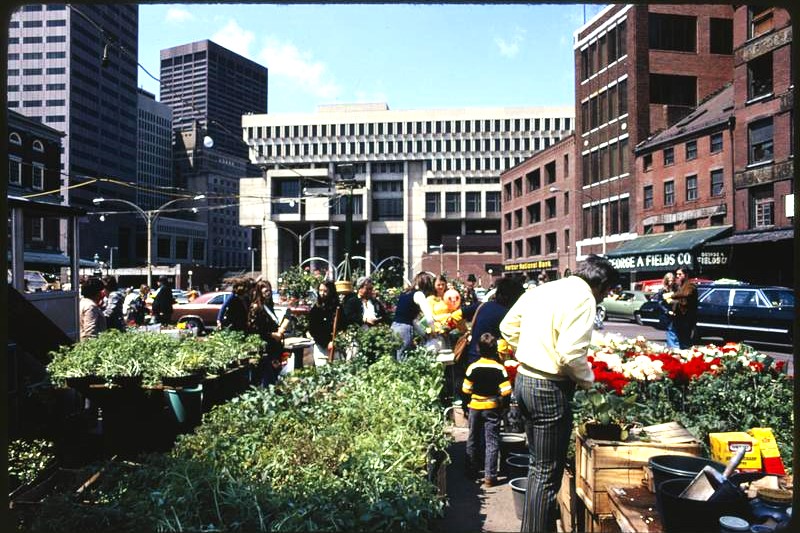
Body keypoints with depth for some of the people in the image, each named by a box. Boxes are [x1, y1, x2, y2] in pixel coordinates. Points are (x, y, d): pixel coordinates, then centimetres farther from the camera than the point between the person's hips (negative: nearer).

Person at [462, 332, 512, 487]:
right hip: (492, 408, -1)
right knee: (492, 442, 5)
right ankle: (490, 476, 3)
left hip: (475, 406, 2)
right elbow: (506, 391, -15)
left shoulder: (472, 367, -10)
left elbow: (466, 389, -8)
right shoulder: (500, 368, -13)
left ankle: (472, 471, 27)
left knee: (473, 439, 16)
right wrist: (504, 405, 2)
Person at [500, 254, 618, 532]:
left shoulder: (541, 289, 9)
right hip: (549, 389, -9)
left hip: (524, 380, 9)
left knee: (537, 462, 26)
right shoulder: (583, 297, -15)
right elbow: (571, 353, -24)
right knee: (548, 472, 6)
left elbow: (508, 327, 14)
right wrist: (588, 380, -6)